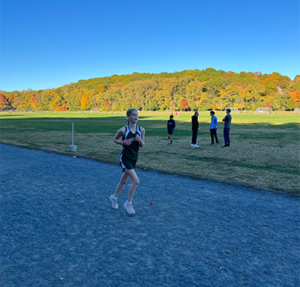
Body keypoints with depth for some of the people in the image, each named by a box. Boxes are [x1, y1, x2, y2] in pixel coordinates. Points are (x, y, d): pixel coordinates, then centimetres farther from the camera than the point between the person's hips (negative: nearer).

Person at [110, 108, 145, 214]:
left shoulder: (141, 130, -1)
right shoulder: (123, 130, -12)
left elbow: (142, 145, 7)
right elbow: (115, 139, 4)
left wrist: (140, 140, -15)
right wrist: (123, 142, -15)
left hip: (134, 158, 5)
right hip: (125, 158, -5)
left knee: (123, 181, 19)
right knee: (136, 181, -14)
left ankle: (114, 197, 42)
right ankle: (128, 203, 5)